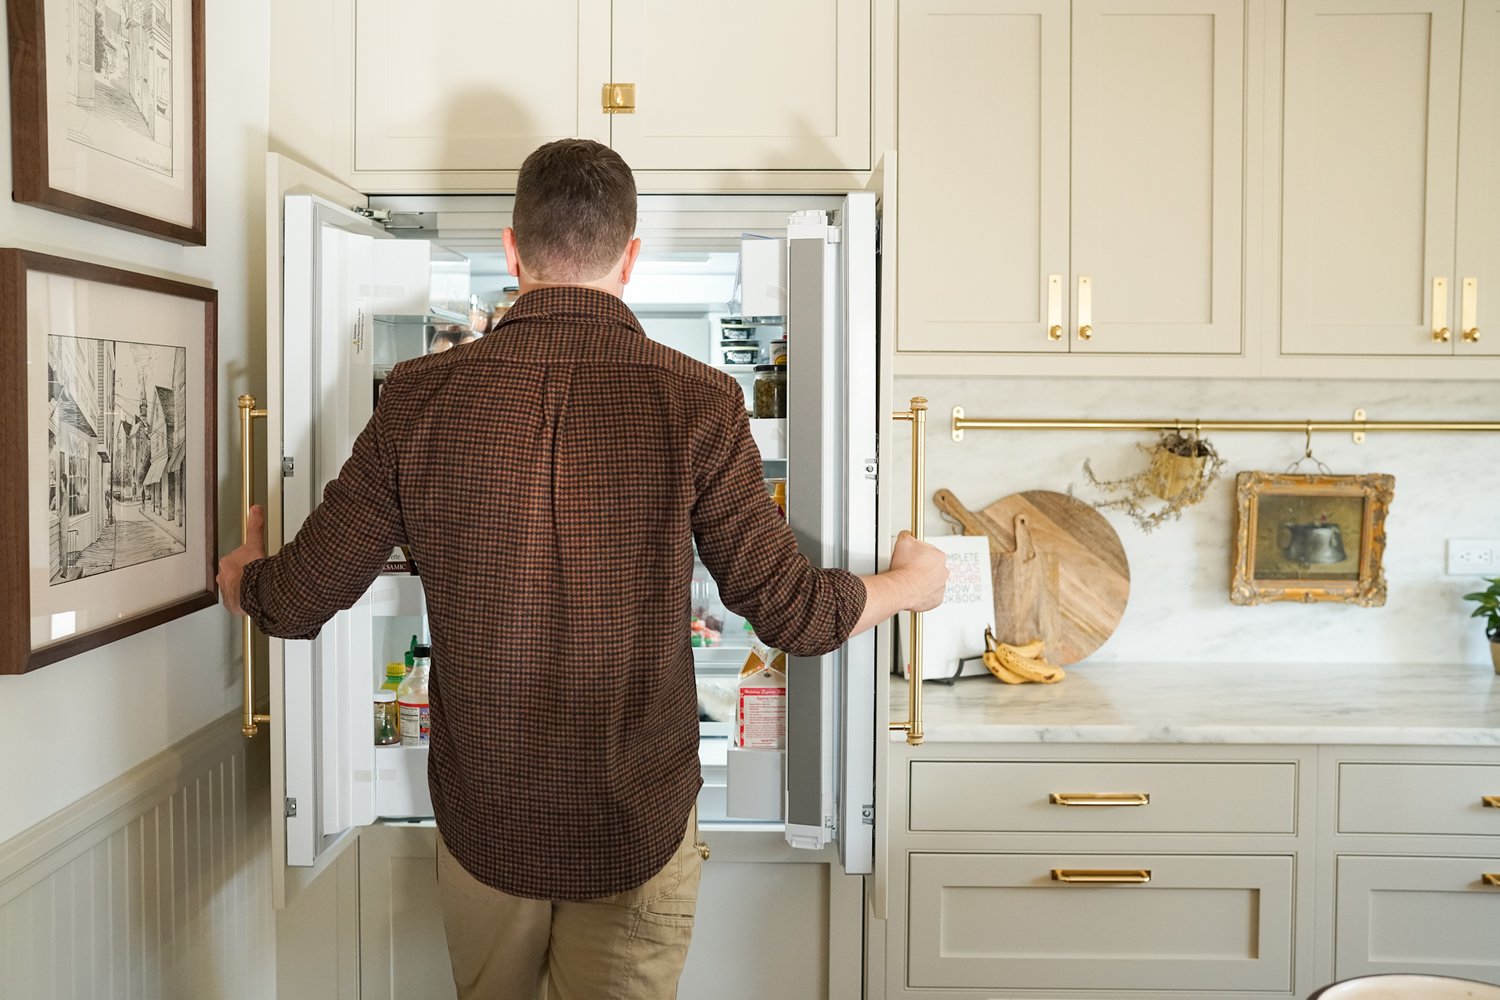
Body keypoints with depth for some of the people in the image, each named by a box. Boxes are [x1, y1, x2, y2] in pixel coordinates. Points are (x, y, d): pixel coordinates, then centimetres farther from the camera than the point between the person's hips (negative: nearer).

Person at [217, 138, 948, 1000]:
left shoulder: (422, 397, -10)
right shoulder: (695, 402, -15)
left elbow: (297, 599, -2)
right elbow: (792, 611, -10)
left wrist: (241, 573, 22)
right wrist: (911, 583, 10)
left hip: (481, 822, 3)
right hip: (641, 825, -2)